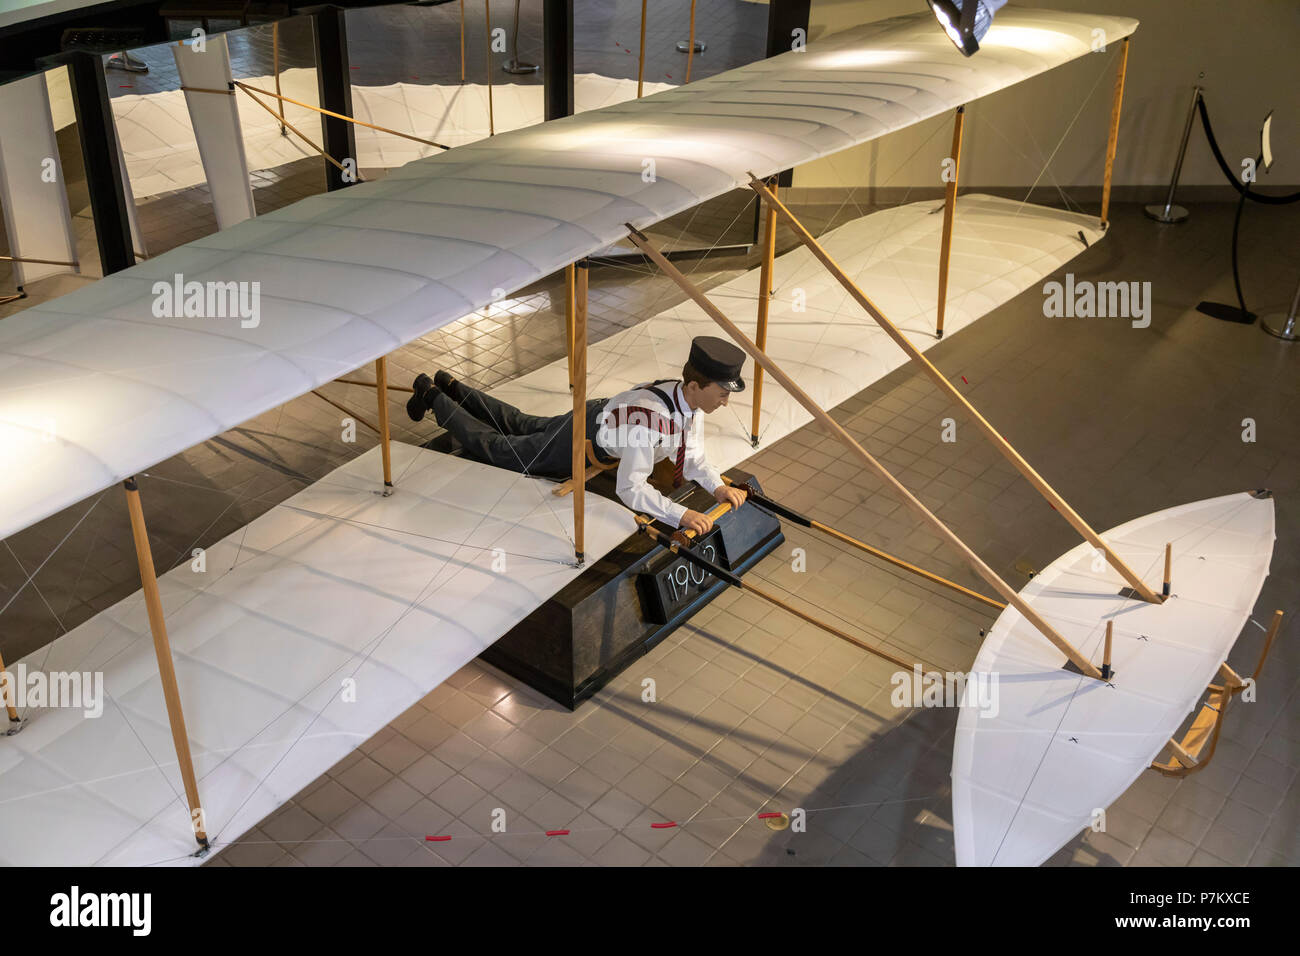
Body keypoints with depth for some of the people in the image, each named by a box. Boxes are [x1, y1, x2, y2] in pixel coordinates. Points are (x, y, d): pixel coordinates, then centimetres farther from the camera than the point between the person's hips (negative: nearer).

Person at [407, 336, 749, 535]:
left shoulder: (691, 399, -20)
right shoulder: (650, 420, -46)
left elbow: (692, 458, -10)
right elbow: (630, 488, -47)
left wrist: (718, 487, -27)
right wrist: (681, 515, -52)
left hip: (603, 415, 7)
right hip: (582, 441, -7)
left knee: (520, 424, 29)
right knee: (497, 446, 16)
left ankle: (452, 388, 49)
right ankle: (433, 396, 34)